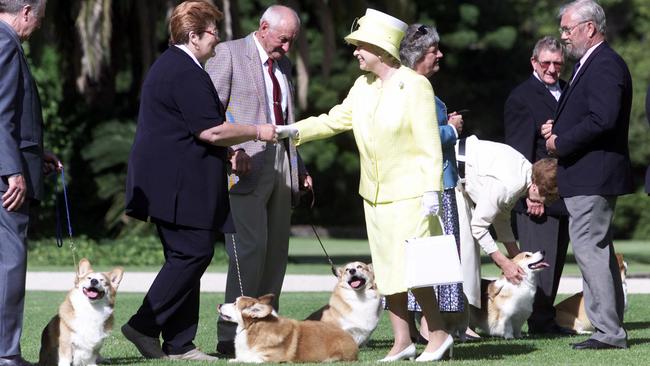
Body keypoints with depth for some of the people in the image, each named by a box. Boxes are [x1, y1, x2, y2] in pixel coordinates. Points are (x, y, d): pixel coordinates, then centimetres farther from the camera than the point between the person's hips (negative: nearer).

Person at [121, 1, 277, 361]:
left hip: (172, 180, 11)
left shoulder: (171, 64, 20)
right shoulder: (186, 72, -15)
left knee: (186, 256, 9)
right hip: (179, 182, -11)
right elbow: (210, 130, -19)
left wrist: (227, 152, 25)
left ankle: (179, 344, 8)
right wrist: (257, 131, -7)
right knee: (194, 253, -9)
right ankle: (145, 326, -8)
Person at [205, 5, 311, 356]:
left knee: (276, 251, 5)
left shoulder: (283, 65, 20)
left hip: (280, 166, 8)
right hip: (245, 166, -8)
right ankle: (231, 336, -14)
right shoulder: (228, 54, -2)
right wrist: (232, 150, -20)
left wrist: (299, 168, 21)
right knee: (250, 247, -15)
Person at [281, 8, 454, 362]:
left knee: (411, 268, -12)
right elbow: (337, 119, 13)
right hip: (374, 194, 7)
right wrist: (293, 131, 1)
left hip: (409, 193, -7)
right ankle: (402, 341, 14)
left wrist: (431, 190, -18)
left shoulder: (415, 85, -12)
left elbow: (429, 143, -14)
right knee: (386, 268, 8)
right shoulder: (363, 85, 8)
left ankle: (438, 336, 0)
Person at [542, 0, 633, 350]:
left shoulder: (606, 65, -16)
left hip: (593, 176, -11)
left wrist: (561, 143, -17)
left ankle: (608, 331, -10)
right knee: (599, 252, 13)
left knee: (589, 249, -11)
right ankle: (612, 328, 19)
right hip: (588, 176, 11)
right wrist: (557, 128, 6)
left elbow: (602, 119, -26)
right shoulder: (589, 64, 19)